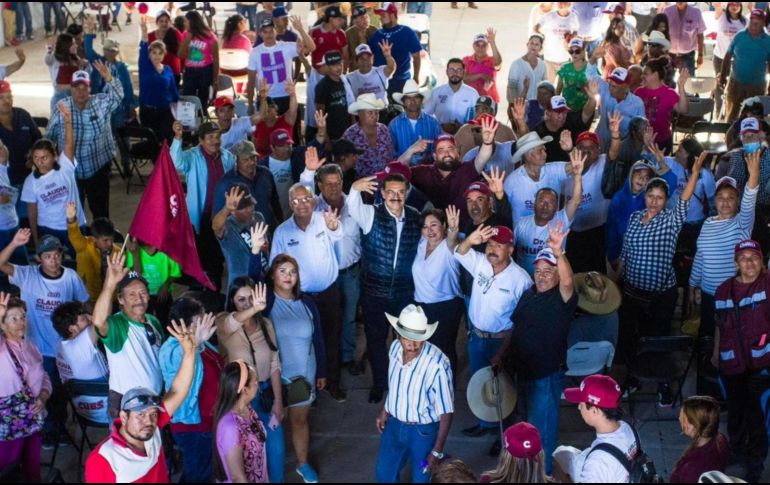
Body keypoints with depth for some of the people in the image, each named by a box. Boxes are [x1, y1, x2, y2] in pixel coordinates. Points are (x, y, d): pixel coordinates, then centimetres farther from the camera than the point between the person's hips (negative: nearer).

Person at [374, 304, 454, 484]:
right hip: (394, 424, 5)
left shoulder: (437, 365, -34)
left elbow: (446, 412, -24)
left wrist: (437, 451, -20)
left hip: (423, 431, -5)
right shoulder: (395, 348, -14)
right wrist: (385, 409, 19)